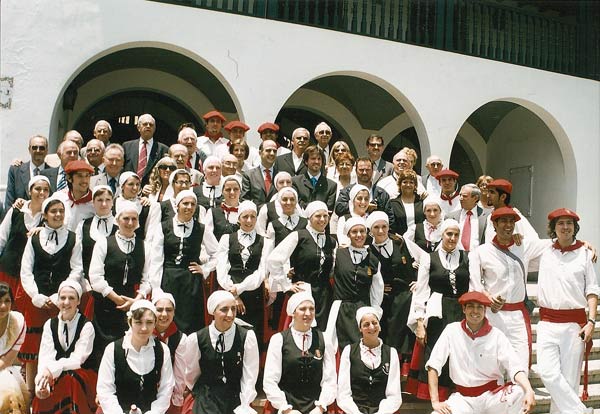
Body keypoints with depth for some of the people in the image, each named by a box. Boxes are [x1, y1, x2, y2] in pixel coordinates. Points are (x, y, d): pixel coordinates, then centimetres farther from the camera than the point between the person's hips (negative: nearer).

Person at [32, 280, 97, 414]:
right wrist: (42, 384, -25)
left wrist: (52, 369, -34)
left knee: (69, 378, -35)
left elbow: (78, 359, -18)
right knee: (41, 398, -27)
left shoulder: (86, 326, -8)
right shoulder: (50, 324, 4)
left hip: (83, 375, -3)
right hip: (56, 377, 3)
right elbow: (45, 357, -7)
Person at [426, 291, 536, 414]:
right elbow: (433, 365, -4)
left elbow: (515, 367, -12)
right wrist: (435, 401, -11)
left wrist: (529, 391, -31)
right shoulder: (452, 330, -2)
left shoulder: (496, 335, -2)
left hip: (493, 395, 0)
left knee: (522, 393, -28)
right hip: (463, 398, 0)